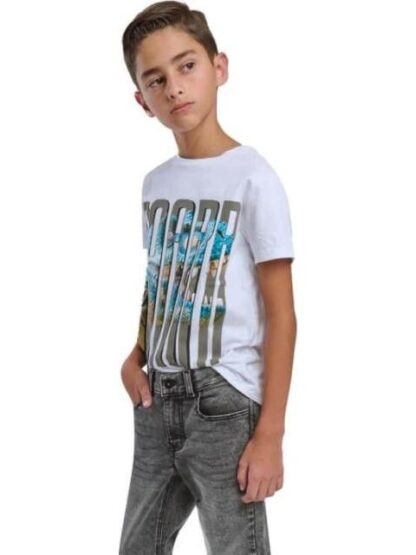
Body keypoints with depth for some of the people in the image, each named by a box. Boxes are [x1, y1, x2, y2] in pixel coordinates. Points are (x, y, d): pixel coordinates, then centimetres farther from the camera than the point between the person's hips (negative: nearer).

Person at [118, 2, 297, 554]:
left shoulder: (253, 178, -11)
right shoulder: (155, 183, 8)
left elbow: (281, 314, -12)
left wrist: (270, 432, -15)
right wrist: (136, 356, 1)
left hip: (225, 402, -6)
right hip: (158, 400, 6)